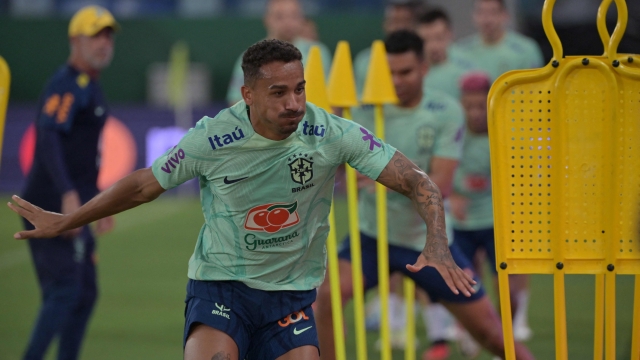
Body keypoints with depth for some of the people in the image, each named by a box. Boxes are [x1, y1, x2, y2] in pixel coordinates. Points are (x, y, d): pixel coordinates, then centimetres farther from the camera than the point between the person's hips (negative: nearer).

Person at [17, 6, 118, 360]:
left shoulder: (90, 87, 19)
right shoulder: (67, 85, -13)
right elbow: (48, 137, -28)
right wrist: (68, 195, -38)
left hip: (71, 208, 10)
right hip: (53, 203, -10)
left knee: (84, 293, 12)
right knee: (64, 291, -14)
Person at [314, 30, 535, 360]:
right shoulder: (364, 109, -9)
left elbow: (440, 185, -20)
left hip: (429, 240, 0)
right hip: (372, 236, 0)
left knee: (488, 329, 6)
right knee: (325, 296, -25)